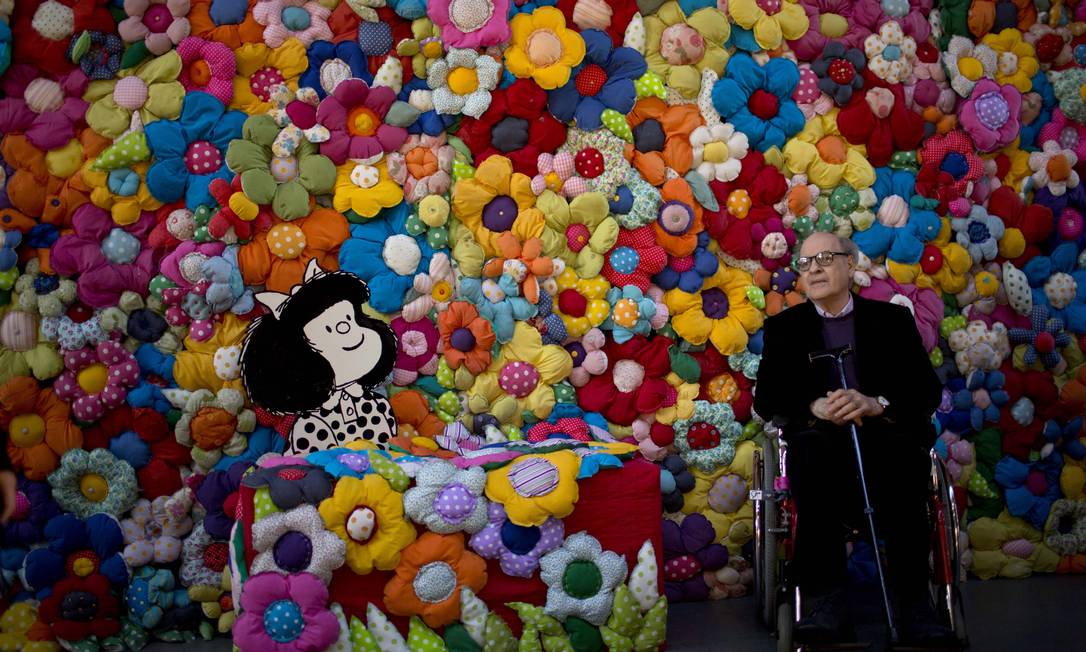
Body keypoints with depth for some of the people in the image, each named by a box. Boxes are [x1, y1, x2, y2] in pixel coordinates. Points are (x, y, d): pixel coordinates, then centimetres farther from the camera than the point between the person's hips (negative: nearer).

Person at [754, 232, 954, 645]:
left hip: (885, 437, 0)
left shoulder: (893, 319, 15)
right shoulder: (784, 327, 16)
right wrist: (815, 407, -17)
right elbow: (766, 399, 5)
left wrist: (876, 404, -18)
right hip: (823, 444, 0)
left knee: (904, 450, -35)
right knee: (810, 447, -36)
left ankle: (912, 599, -34)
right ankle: (824, 596, -39)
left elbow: (928, 391, 3)